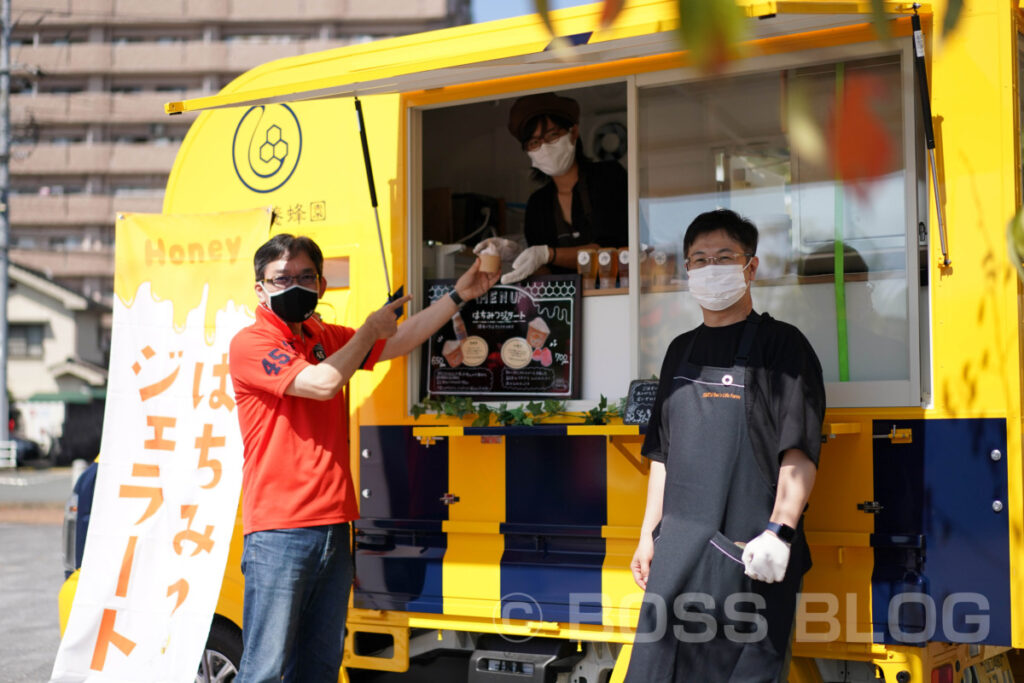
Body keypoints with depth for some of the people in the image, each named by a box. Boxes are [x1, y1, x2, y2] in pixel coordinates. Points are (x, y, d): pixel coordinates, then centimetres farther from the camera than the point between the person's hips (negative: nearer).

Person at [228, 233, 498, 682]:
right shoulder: (251, 343, -6)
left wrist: (458, 295, 20)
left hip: (332, 526, 7)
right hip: (278, 532, -7)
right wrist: (370, 329, -3)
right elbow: (323, 383, -17)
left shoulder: (327, 339, 17)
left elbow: (398, 341, 25)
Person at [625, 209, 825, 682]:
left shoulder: (780, 345, -2)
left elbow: (798, 452, -9)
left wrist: (780, 531, -20)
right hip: (678, 550, 6)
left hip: (748, 555, -6)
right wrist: (649, 534, 16)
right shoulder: (681, 351, 17)